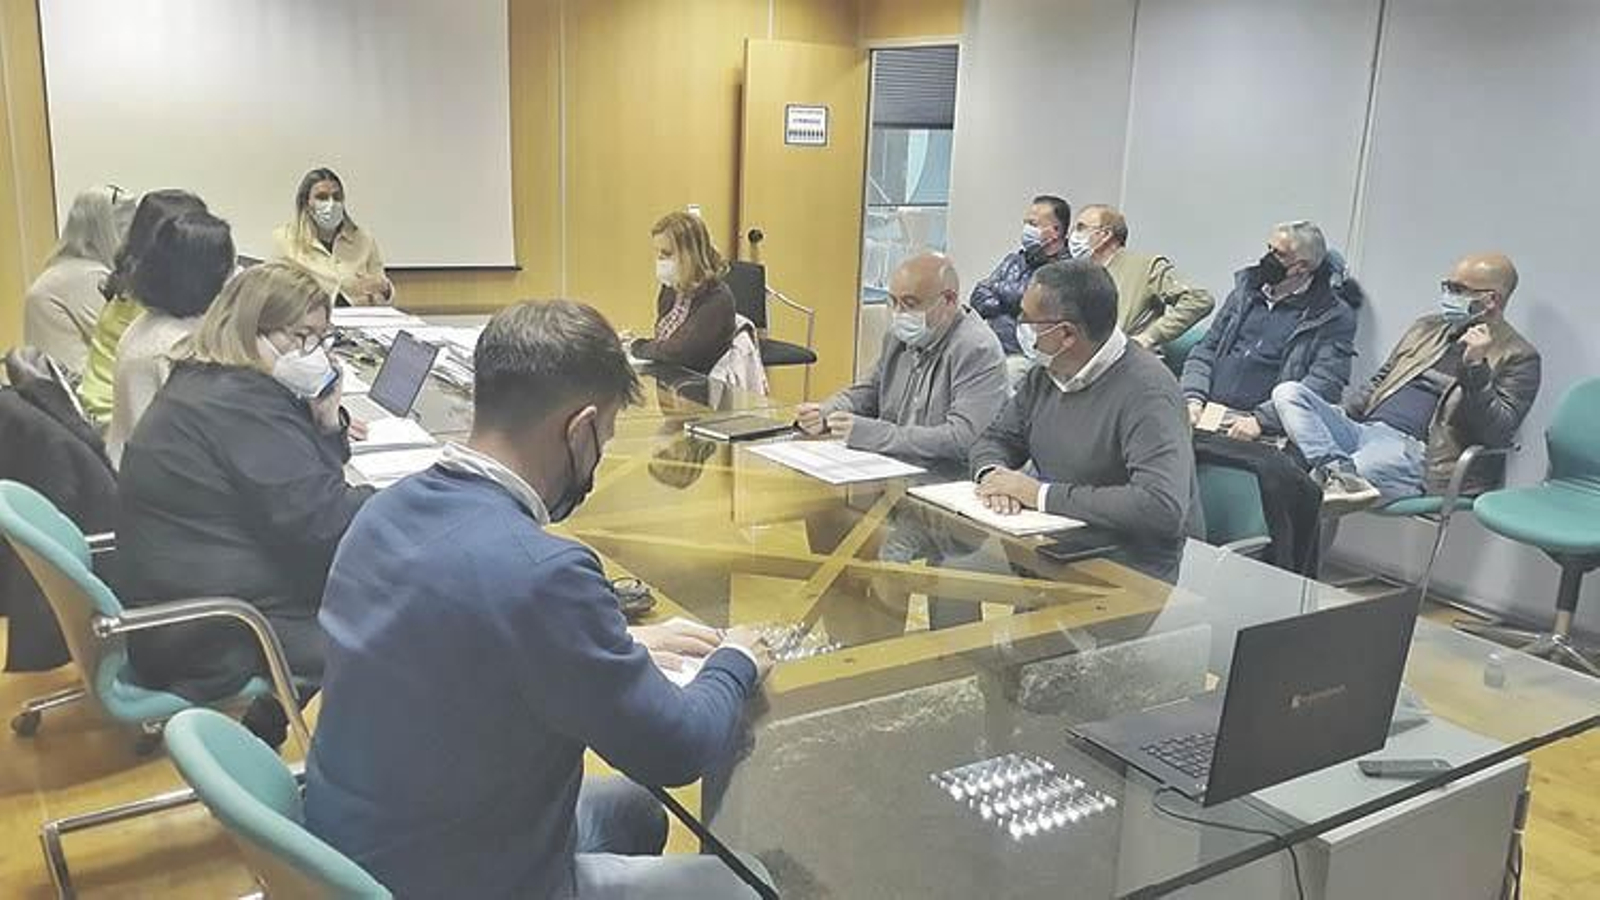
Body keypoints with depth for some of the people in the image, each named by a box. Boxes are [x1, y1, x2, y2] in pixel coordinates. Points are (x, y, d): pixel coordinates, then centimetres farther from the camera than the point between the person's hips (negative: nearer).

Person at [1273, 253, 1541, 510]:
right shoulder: (1427, 327, 23)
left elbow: (1497, 435, -11)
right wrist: (1338, 420, 14)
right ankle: (1339, 471, -33)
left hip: (1415, 451, -8)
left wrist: (1476, 367, -21)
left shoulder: (1518, 357, 1)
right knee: (1288, 392, -19)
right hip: (1361, 430, 8)